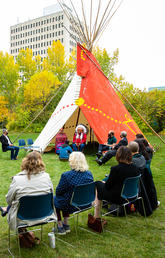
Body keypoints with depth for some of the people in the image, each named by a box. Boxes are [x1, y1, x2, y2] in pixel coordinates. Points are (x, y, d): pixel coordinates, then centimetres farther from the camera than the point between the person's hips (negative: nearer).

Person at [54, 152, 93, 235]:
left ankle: (60, 226, 28)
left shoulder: (66, 175, -25)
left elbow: (58, 192, -13)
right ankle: (66, 224, 36)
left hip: (71, 205, -5)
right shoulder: (89, 174, -8)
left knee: (54, 199, 22)